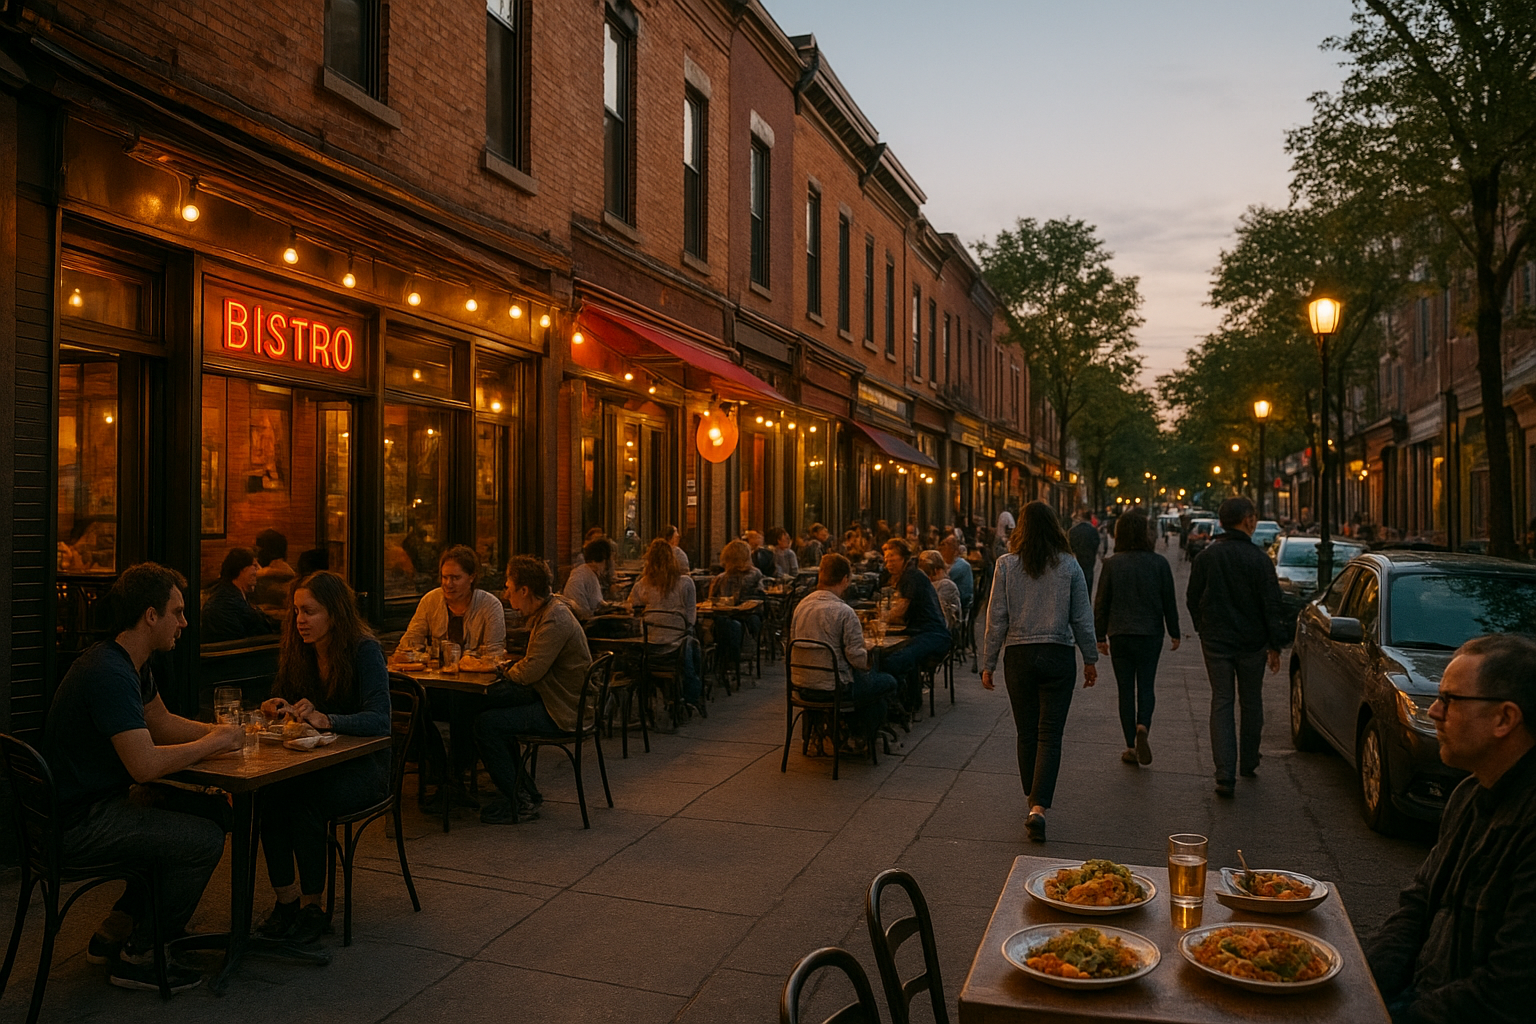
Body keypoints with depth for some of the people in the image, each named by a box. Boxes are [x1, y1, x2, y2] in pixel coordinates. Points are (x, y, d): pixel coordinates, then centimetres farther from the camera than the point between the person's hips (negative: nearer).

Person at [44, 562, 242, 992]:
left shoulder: (132, 665, 8)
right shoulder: (110, 674, -26)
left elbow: (162, 723, 21)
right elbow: (144, 765, -32)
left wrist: (221, 730, 7)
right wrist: (211, 744, -17)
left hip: (102, 801, 11)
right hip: (76, 825, -11)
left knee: (212, 811, 8)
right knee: (205, 839, -18)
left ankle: (115, 932, 18)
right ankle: (139, 957, 2)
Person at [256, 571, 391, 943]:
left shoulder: (364, 651, -15)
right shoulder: (295, 650, 3)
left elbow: (379, 719, -25)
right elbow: (281, 701, 13)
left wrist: (325, 720, -39)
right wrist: (275, 708, -12)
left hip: (362, 765, -5)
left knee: (305, 803, -30)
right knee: (268, 795, -24)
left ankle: (312, 905, -11)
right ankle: (285, 898, -9)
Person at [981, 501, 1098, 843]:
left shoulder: (1006, 564, -4)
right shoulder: (1069, 565, -3)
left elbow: (997, 618, -3)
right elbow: (1082, 618, 1)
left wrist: (988, 664, 4)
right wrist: (1090, 659, 13)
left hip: (1019, 656, 1)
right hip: (1058, 657, 0)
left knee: (1027, 734, 13)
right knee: (1050, 735, 1)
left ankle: (1033, 800, 26)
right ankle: (1039, 806, -10)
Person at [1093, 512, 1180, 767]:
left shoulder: (1111, 564, -6)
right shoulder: (1159, 563, -4)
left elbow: (1101, 602, -3)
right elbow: (1169, 601, 1)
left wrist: (1100, 635, 6)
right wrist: (1174, 633, 11)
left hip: (1120, 634, 0)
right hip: (1150, 633, 0)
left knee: (1126, 689, 7)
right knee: (1146, 686, 11)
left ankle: (1131, 747, 10)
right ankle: (1142, 726, -16)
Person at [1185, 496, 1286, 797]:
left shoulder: (1206, 557, -2)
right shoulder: (1259, 558, -10)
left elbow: (1192, 598, 4)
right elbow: (1271, 604, -8)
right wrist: (1275, 645, -1)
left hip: (1216, 641, 1)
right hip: (1252, 642, -1)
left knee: (1221, 704, 2)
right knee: (1251, 703, 17)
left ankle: (1225, 776, -7)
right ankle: (1248, 763, 31)